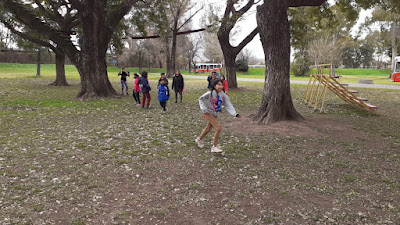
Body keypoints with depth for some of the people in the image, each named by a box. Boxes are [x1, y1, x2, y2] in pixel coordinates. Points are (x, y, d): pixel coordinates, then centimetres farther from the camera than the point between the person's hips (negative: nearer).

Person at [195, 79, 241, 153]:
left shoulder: (224, 96, -10)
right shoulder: (210, 93, -19)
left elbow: (228, 106, -17)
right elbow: (201, 99, -4)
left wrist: (235, 114, -32)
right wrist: (203, 108, -16)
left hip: (215, 114, 6)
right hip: (208, 113, -6)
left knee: (208, 129, 22)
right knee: (219, 128, -19)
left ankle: (199, 139, 49)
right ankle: (214, 147, -6)